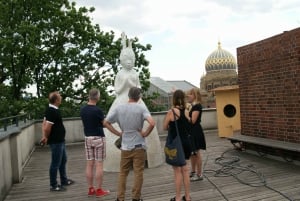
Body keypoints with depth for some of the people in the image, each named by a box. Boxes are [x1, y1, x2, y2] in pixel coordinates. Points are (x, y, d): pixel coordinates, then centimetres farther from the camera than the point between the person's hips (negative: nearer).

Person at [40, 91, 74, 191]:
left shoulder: (51, 110, 8)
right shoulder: (52, 112, -23)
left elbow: (44, 124, 10)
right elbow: (47, 127, -26)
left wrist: (45, 137, 2)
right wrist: (47, 137, -9)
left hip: (60, 141, 10)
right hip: (56, 142, -10)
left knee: (63, 160, 21)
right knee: (56, 163, 2)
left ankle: (64, 180, 35)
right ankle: (53, 185, 15)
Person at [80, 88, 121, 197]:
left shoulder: (82, 110, 3)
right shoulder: (98, 110, -16)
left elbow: (84, 123, 11)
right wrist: (118, 133, 7)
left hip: (87, 138, 6)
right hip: (98, 138, -6)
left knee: (89, 164, 9)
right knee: (99, 165, 1)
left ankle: (91, 189, 16)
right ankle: (99, 190, 7)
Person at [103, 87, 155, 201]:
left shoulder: (119, 108, 0)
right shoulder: (141, 108, -10)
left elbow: (105, 123, 3)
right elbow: (152, 123, -24)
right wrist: (145, 134, -9)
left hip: (125, 146, 3)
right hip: (138, 146, -3)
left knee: (123, 173, 15)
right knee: (138, 173, 9)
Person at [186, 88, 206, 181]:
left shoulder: (197, 106, -16)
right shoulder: (193, 106, 12)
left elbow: (192, 120, -22)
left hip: (196, 132, -10)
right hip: (192, 132, 10)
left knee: (196, 153, -1)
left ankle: (199, 174, 10)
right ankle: (193, 171, 30)